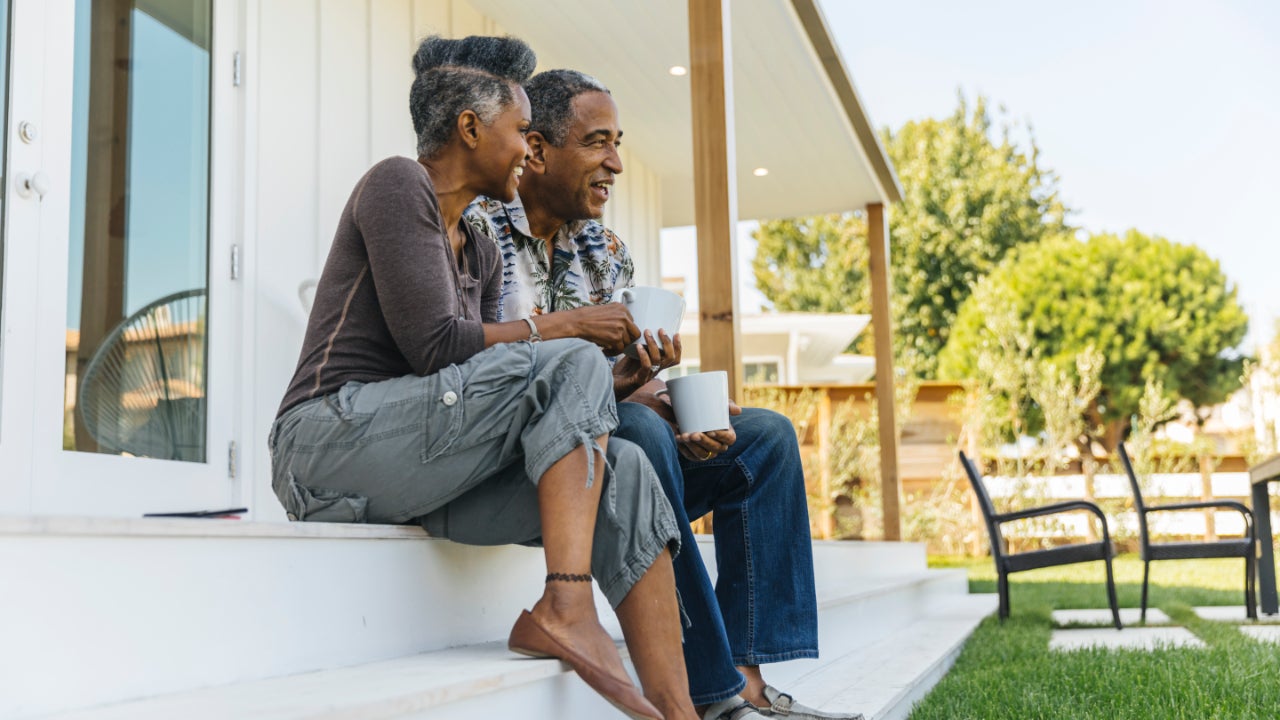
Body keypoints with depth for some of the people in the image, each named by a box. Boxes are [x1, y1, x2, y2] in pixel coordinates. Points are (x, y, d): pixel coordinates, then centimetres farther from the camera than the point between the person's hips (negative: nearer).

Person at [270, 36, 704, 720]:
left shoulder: (481, 254, 21)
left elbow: (487, 391, 14)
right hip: (331, 437, -8)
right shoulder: (398, 184, -4)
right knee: (571, 364, -21)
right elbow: (434, 346, -15)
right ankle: (564, 607, -28)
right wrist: (561, 325, -6)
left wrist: (619, 384, 2)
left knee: (624, 470, -10)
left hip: (417, 473, 8)